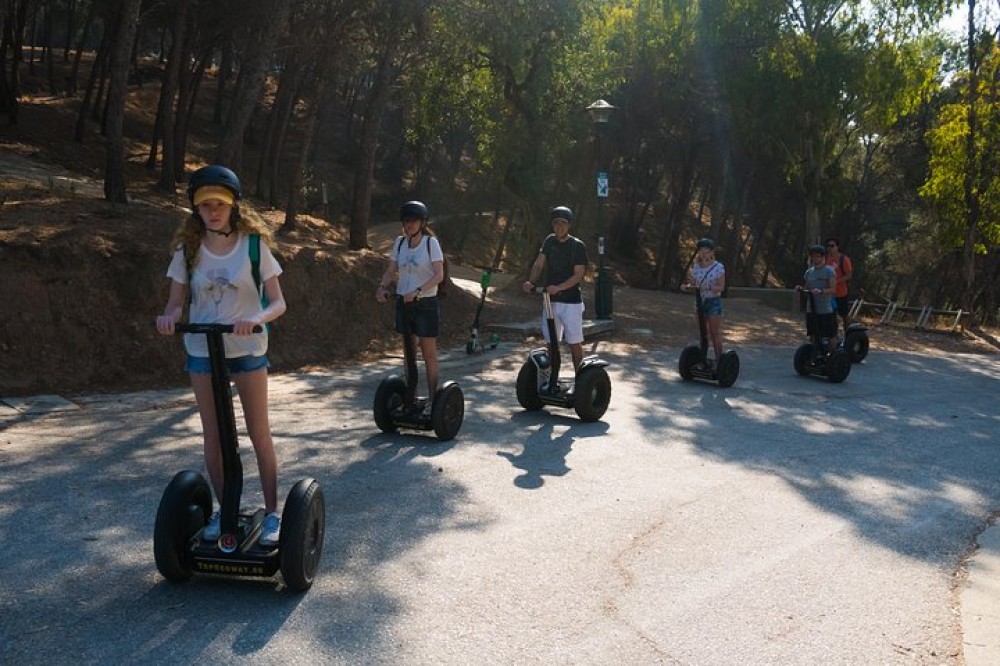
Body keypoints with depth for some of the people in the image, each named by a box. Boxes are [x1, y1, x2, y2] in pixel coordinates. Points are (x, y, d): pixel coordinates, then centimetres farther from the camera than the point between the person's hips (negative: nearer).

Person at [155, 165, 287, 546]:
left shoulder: (253, 244, -8)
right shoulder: (188, 248, -1)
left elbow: (278, 303, -11)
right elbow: (176, 301, 0)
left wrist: (257, 318, -32)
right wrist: (169, 316, -24)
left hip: (247, 349, -2)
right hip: (202, 350, 3)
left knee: (259, 433, 3)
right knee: (212, 436, 9)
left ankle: (272, 512, 14)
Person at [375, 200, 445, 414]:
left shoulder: (431, 243, -10)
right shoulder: (400, 242, 4)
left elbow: (439, 275, -18)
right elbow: (391, 271, 6)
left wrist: (417, 291, -29)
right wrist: (382, 287, -14)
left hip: (425, 304, -5)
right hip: (403, 303, 5)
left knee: (429, 354, 2)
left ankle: (432, 399, 11)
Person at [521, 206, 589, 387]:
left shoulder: (578, 246, -7)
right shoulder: (549, 241, 7)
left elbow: (579, 274, -14)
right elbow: (538, 265, 2)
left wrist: (559, 287, -28)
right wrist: (531, 282, -17)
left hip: (571, 302, -5)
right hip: (550, 300, 5)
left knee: (574, 343, -1)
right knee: (551, 343, 9)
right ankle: (552, 381, 18)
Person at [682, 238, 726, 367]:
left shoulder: (718, 267, -11)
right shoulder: (695, 266, 3)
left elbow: (721, 287, -11)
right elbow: (693, 283, 8)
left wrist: (708, 288, -27)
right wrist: (686, 286, -14)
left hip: (713, 302, -5)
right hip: (699, 301, 5)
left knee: (715, 333, 0)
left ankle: (719, 359, 5)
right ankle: (703, 358, 19)